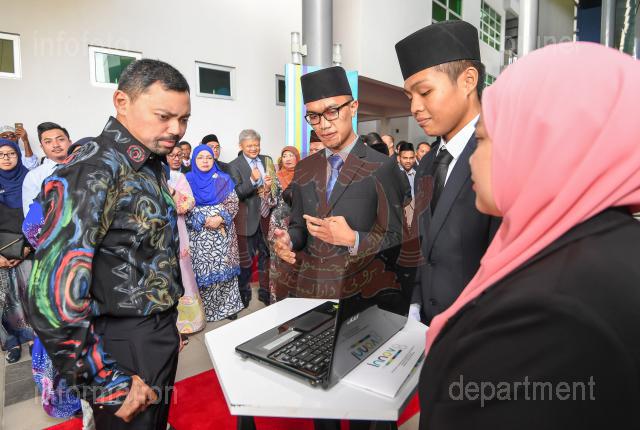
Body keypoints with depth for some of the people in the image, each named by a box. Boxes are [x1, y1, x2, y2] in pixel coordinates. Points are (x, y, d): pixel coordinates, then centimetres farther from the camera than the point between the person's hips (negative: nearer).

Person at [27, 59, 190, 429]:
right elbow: (53, 294, -26)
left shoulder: (153, 164, 5)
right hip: (124, 346, -8)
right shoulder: (93, 170, -22)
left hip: (161, 333, 8)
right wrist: (107, 384, -19)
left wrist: (168, 324, 16)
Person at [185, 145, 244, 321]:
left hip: (223, 233, 1)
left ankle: (227, 305, 16)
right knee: (203, 271, 1)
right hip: (199, 235, -1)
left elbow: (233, 203, 1)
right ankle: (204, 309, 14)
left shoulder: (224, 179, 6)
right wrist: (204, 221, -13)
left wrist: (220, 218, -15)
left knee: (224, 269, 4)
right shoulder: (187, 180, 4)